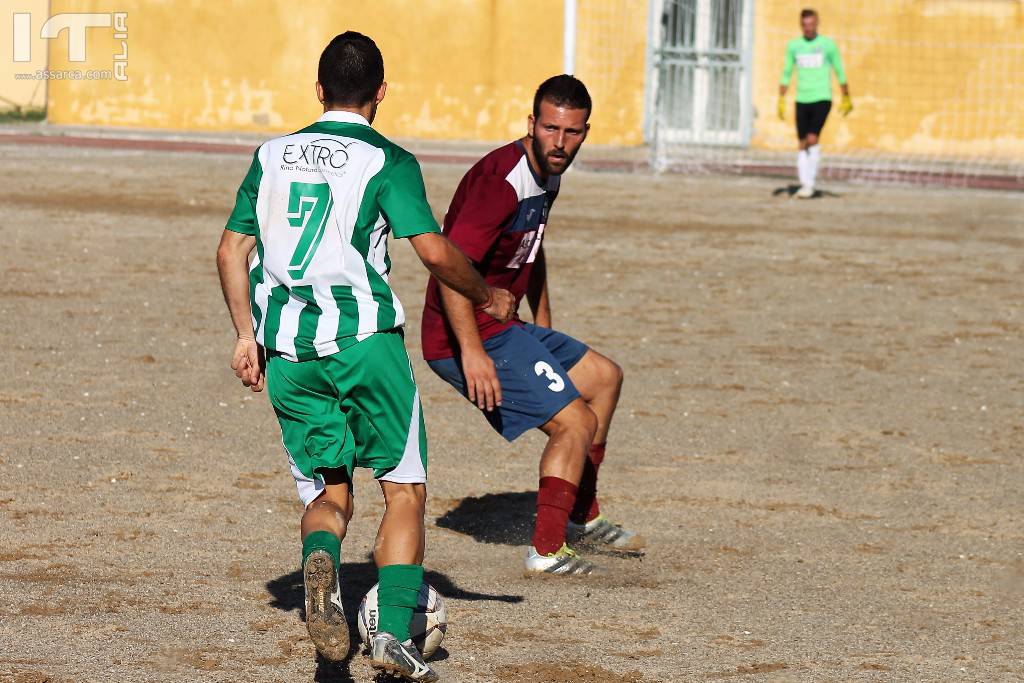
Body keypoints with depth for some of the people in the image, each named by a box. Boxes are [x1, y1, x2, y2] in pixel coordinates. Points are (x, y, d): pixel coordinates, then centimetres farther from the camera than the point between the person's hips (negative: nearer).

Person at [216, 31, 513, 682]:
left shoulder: (272, 155, 12)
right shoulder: (387, 161, -2)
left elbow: (232, 250, 12)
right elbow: (435, 251, -11)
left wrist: (247, 336, 18)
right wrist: (488, 296, 5)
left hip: (286, 350, 4)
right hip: (363, 337, -4)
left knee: (329, 494, 12)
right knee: (406, 488, 7)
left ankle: (320, 558, -22)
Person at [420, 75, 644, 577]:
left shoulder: (547, 177, 9)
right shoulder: (502, 180, -23)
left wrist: (545, 334, 28)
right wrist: (471, 351, -34)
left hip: (504, 328, 10)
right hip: (470, 340, -10)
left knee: (604, 377, 22)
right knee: (576, 422, -13)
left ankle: (583, 517, 34)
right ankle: (547, 550, -4)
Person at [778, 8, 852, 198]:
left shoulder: (828, 45, 0)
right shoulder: (793, 46, 6)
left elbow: (840, 73, 9)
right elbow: (786, 74, 13)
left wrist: (846, 98, 13)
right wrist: (781, 100, 8)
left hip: (822, 99, -3)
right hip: (802, 101, 3)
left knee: (812, 139, -17)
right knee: (803, 144, 3)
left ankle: (810, 183, -10)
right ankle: (804, 183, 10)